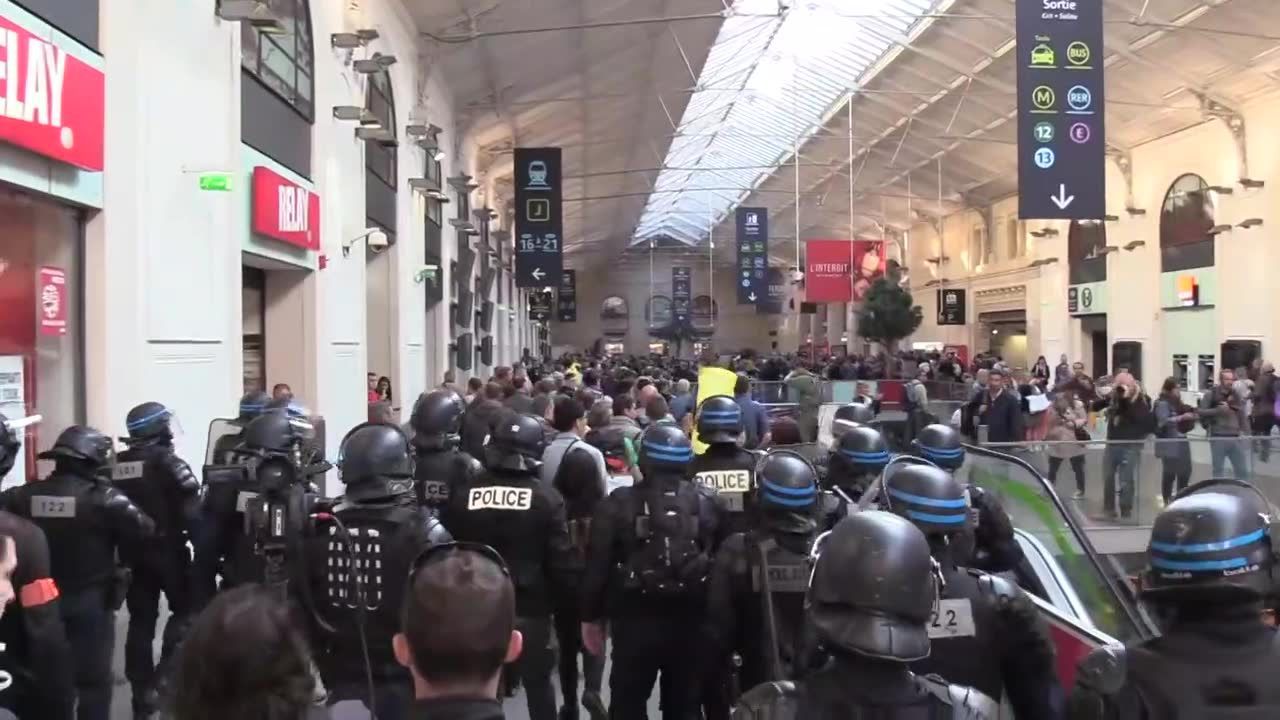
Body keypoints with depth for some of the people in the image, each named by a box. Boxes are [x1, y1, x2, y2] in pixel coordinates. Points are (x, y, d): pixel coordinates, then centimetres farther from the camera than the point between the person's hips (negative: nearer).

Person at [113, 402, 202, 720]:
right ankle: (169, 669, -3)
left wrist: (120, 550, 16)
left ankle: (143, 692, 14)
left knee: (141, 620, 10)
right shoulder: (168, 462, -12)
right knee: (186, 609, 11)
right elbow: (192, 512, -17)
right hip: (167, 550, -6)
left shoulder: (116, 467, 6)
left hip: (132, 552, 6)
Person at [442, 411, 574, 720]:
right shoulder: (546, 497, -11)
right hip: (530, 607, -2)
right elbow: (560, 560, -11)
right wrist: (553, 596, 7)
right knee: (538, 684, 15)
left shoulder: (463, 495, -5)